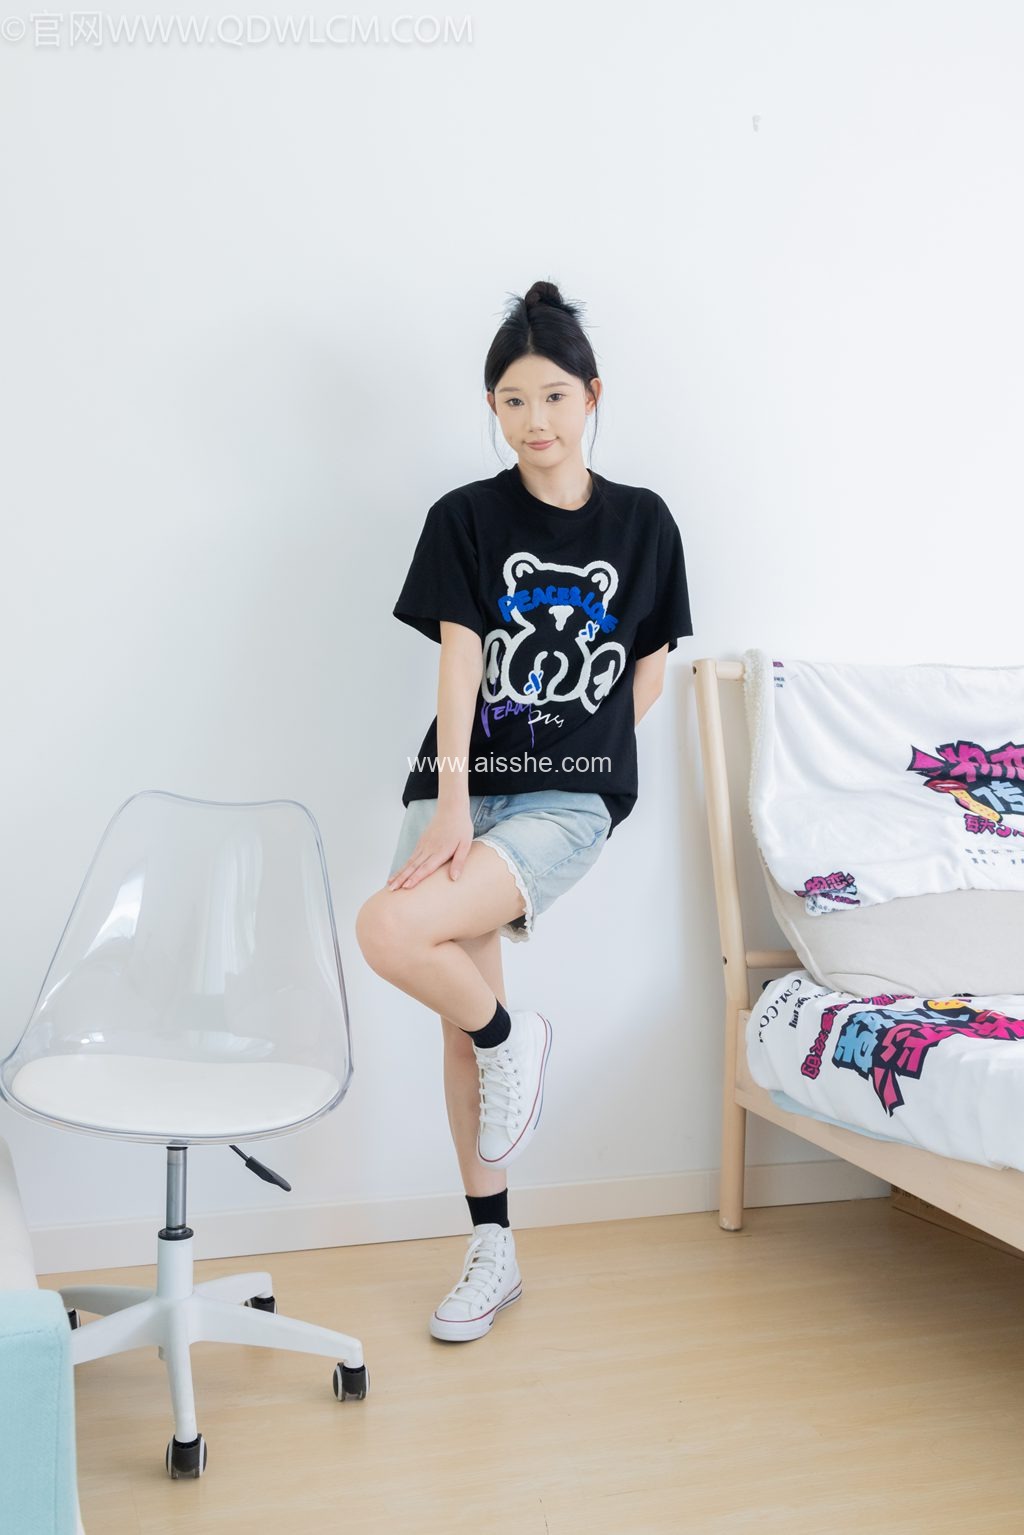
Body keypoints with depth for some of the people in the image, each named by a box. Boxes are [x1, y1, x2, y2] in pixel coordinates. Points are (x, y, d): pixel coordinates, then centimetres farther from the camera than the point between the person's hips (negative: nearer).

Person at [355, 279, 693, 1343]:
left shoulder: (643, 523, 5)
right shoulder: (466, 519, 3)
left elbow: (649, 671, 12)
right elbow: (459, 664, -7)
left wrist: (577, 754, 6)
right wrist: (452, 802, -17)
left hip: (569, 800, -2)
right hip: (464, 786, 2)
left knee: (389, 933, -26)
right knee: (461, 1023, 6)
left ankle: (512, 1037, 5)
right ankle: (492, 1252, 22)